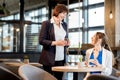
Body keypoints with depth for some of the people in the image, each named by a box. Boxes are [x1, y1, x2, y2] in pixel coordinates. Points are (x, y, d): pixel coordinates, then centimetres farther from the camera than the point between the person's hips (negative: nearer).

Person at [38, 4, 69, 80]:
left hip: (61, 59, 5)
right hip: (49, 59, -5)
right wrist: (55, 43, -20)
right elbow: (41, 40, -9)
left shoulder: (64, 25, 13)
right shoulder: (46, 23, -4)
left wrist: (67, 42, 0)